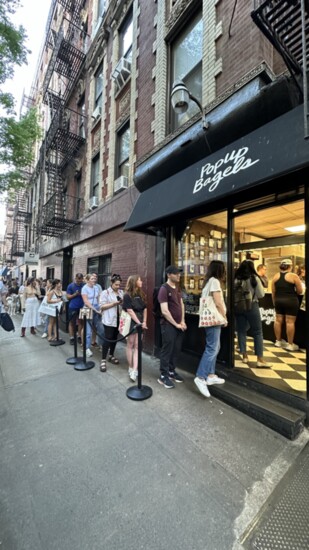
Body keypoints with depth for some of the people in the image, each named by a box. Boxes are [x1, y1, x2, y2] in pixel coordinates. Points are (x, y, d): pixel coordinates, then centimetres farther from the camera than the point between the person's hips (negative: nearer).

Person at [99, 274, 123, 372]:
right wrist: (114, 303, -20)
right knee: (108, 339, -3)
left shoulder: (121, 292, 8)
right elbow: (102, 306, -12)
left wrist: (122, 303, -8)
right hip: (109, 320, -5)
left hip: (118, 319, 6)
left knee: (115, 338, 16)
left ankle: (111, 356, 32)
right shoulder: (105, 292, -8)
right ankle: (103, 360, 8)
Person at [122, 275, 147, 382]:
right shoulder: (127, 295, -11)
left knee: (137, 346, 1)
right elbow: (130, 311, -14)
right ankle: (131, 368, 23)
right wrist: (139, 323, -15)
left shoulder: (141, 295, 6)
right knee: (130, 345, 9)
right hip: (131, 323, -4)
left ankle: (134, 371, 3)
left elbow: (145, 309, 9)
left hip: (140, 323, 5)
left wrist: (144, 322, -1)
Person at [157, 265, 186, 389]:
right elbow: (164, 311, -18)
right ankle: (163, 375, 16)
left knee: (176, 349, 14)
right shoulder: (164, 289, -15)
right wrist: (176, 324, -12)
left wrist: (182, 321, 4)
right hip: (168, 325, -7)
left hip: (179, 325, 7)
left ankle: (171, 371, 30)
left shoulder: (178, 288, 10)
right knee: (167, 350, 2)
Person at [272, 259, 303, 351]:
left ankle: (278, 341, 20)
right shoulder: (294, 276, -9)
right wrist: (292, 290, 15)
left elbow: (273, 292, 6)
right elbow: (300, 291, -6)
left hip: (278, 300, 5)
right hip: (291, 301, -5)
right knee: (290, 322, 0)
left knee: (278, 320, 10)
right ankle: (290, 344, 6)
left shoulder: (276, 276, 4)